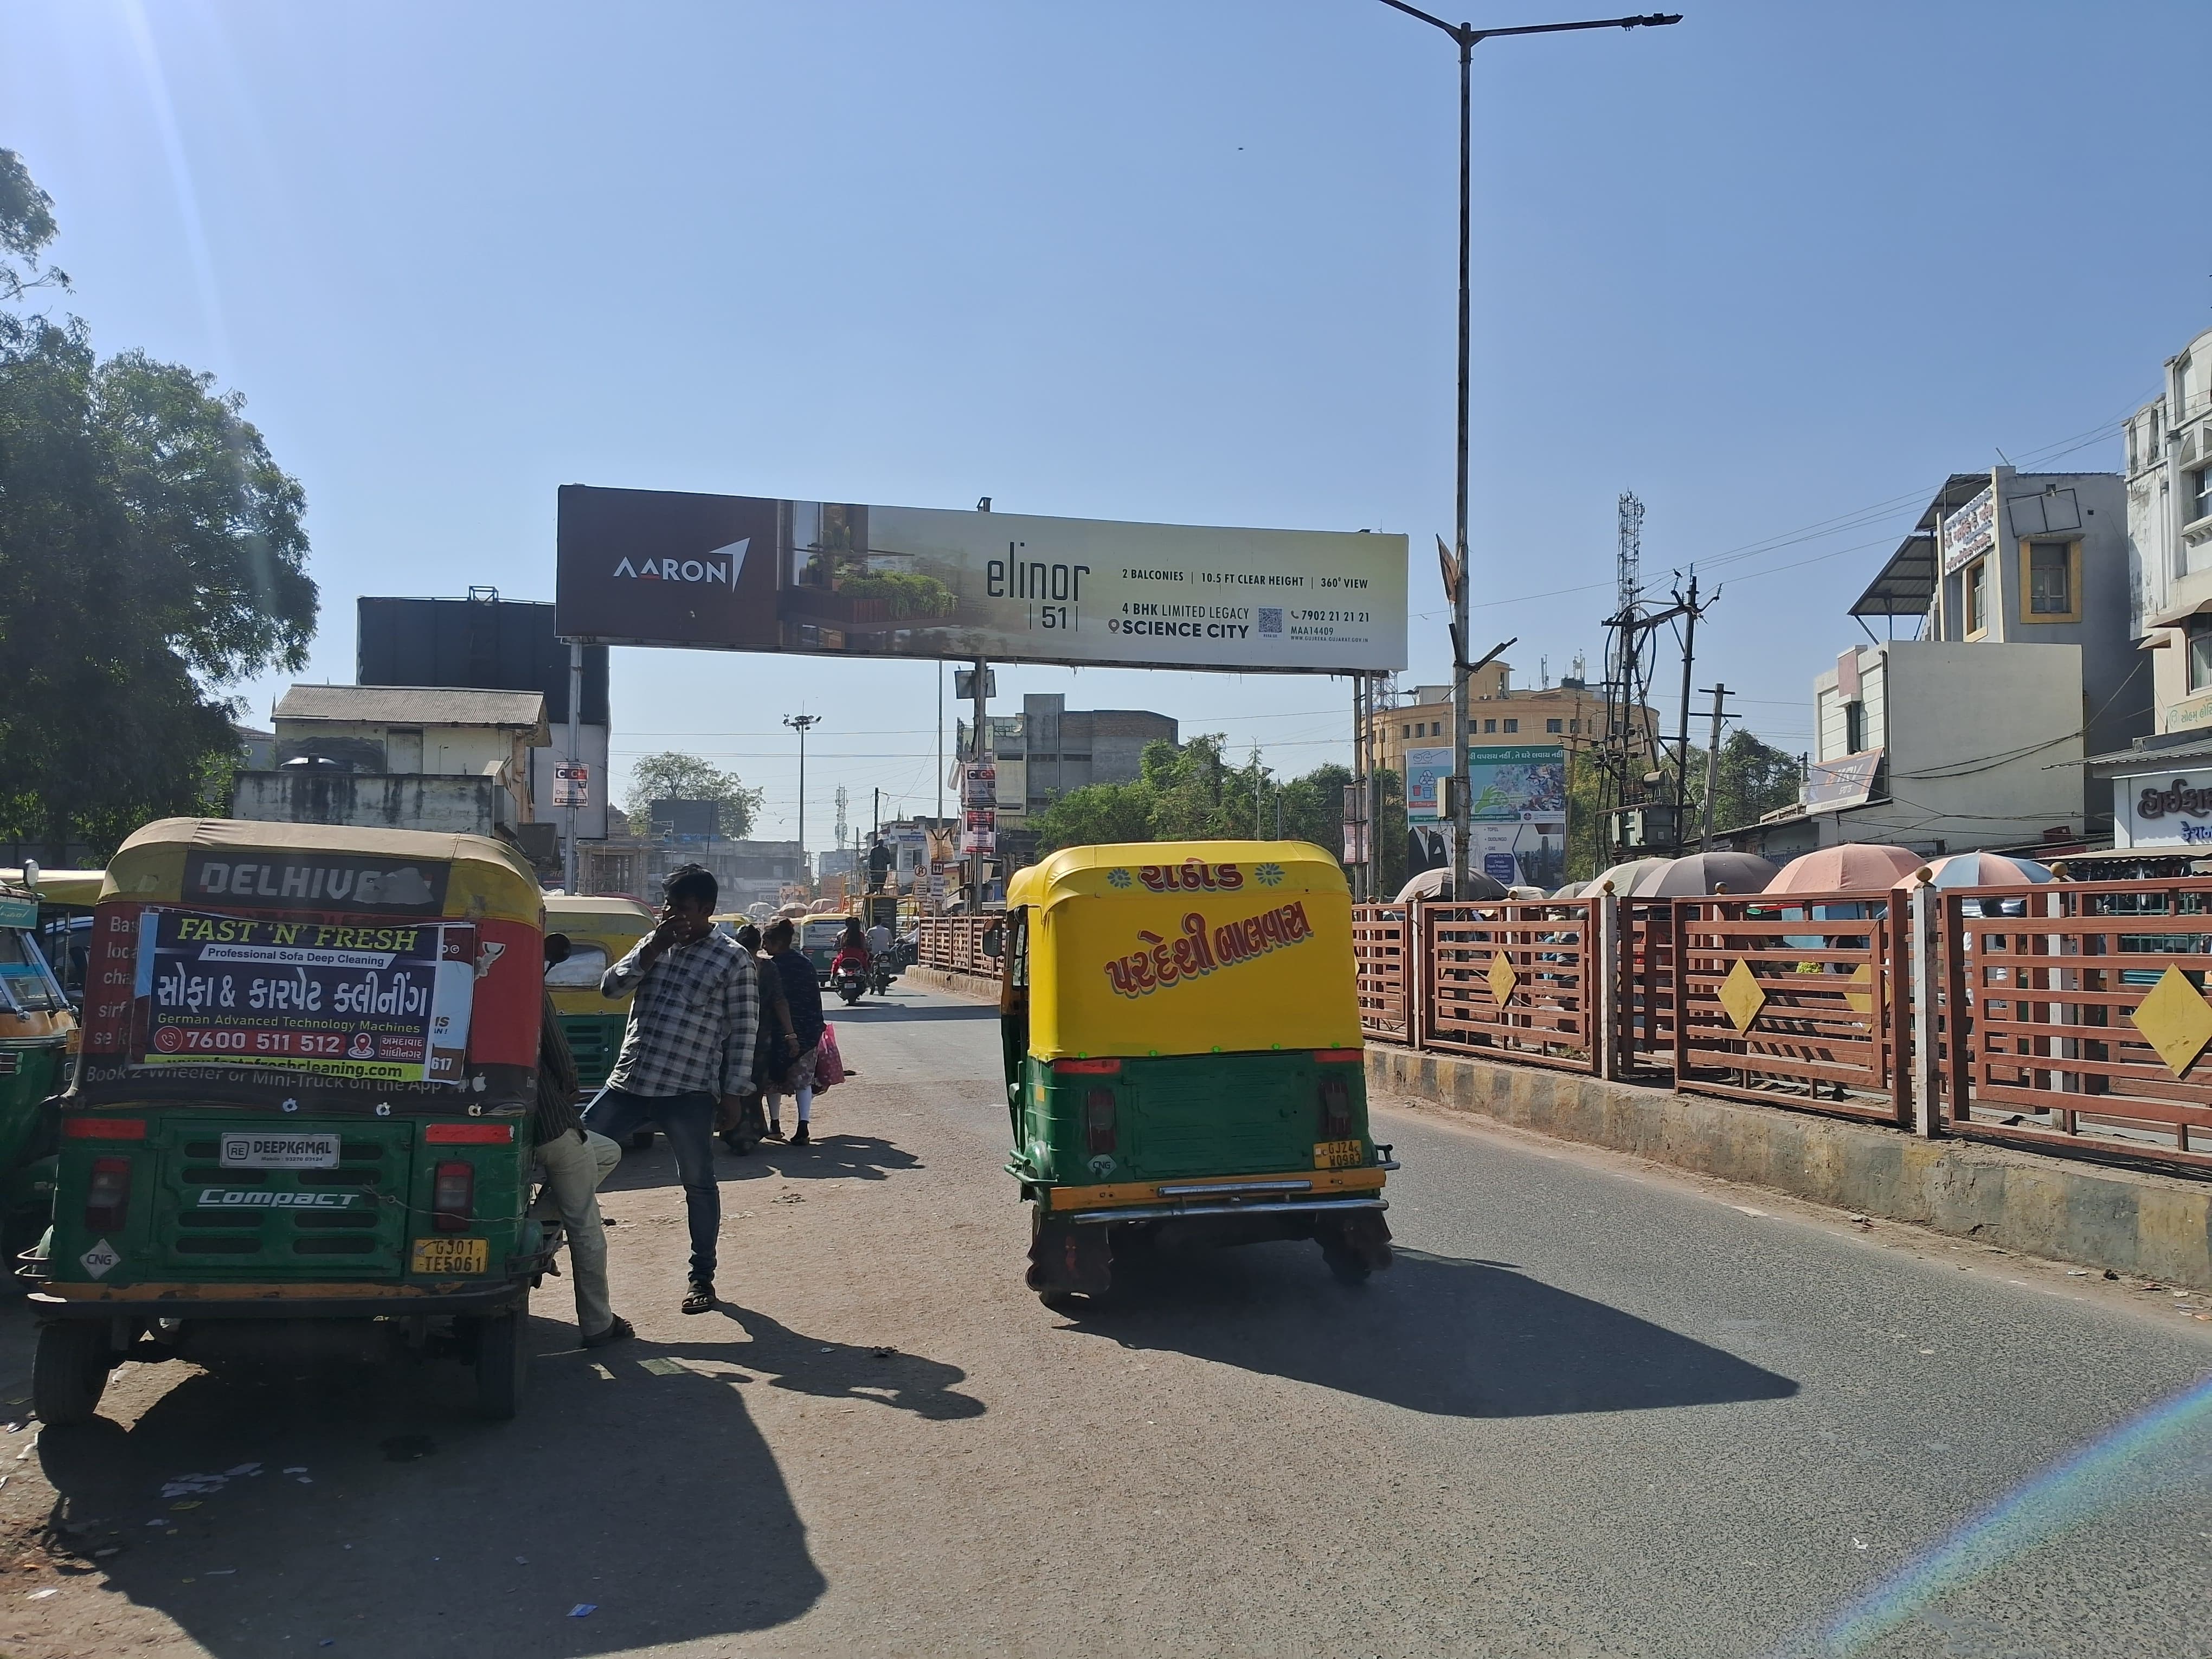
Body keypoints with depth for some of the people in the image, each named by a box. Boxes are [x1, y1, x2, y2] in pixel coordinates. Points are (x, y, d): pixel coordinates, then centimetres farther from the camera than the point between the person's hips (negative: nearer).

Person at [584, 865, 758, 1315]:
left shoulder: (733, 960, -4)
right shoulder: (655, 943, 11)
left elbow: (743, 1030, -4)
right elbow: (611, 987, 4)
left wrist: (733, 1091, -7)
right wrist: (652, 950, -8)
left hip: (688, 1092, -5)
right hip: (628, 1081, 5)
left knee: (698, 1183, 3)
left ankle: (702, 1277, 15)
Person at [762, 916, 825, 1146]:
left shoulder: (771, 966, -12)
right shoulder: (806, 963, 6)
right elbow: (816, 999, 11)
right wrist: (816, 1029, 19)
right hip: (807, 1032, 4)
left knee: (774, 1080, 13)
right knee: (804, 1080, 6)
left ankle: (775, 1125, 19)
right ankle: (803, 1128, -6)